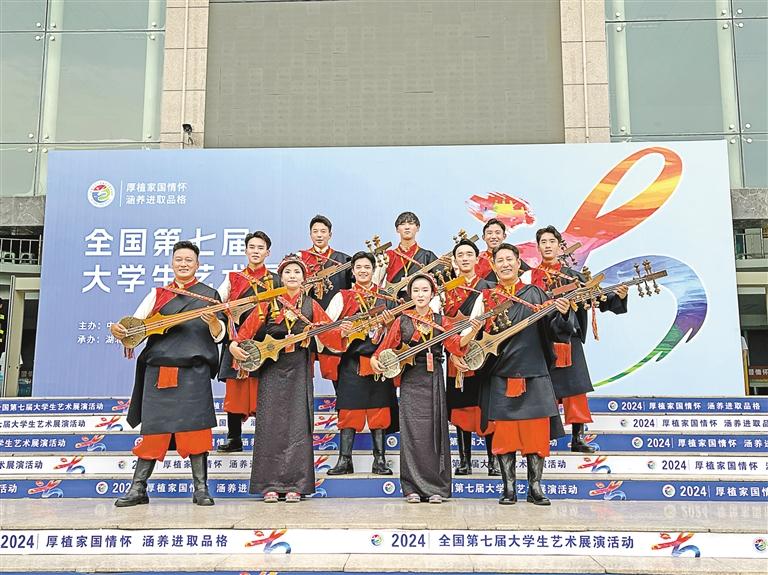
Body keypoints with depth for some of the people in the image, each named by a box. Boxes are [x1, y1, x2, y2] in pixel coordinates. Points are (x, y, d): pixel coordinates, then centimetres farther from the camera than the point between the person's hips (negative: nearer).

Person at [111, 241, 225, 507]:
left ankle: (201, 489, 3)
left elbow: (218, 336, 5)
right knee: (153, 428, 2)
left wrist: (213, 321, -17)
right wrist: (118, 329, -12)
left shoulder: (209, 295, 11)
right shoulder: (157, 294, 17)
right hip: (158, 368, 2)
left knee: (195, 427, -5)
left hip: (194, 370, -2)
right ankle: (138, 489, 9)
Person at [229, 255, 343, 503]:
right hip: (271, 368, 0)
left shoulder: (311, 306, 9)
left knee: (298, 425, -1)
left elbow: (330, 334, 6)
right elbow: (247, 329, 2)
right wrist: (235, 345, -14)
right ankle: (270, 484, 6)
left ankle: (295, 485, 5)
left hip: (299, 371, 1)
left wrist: (342, 331, -14)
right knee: (271, 425, -2)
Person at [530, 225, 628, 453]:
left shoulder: (572, 276, 12)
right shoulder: (529, 276, 10)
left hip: (569, 338, 1)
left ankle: (577, 438, 5)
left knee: (574, 387, -3)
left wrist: (617, 296, -10)